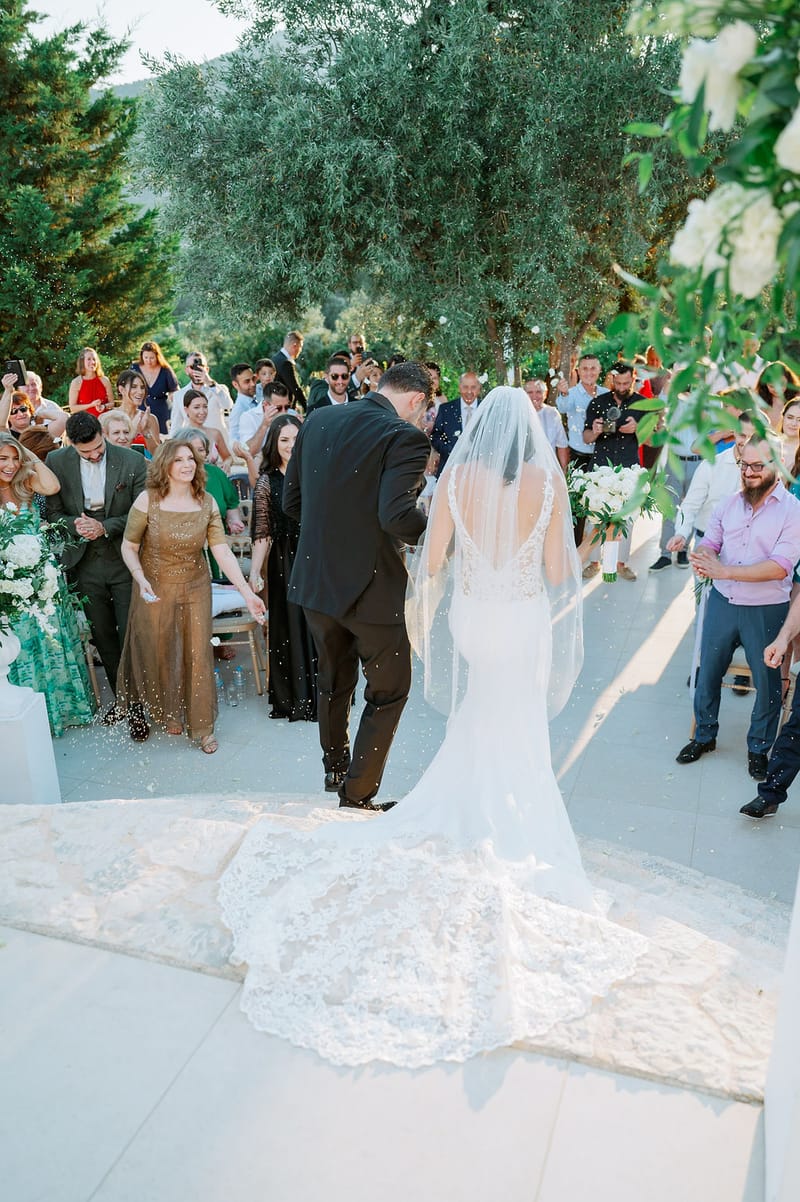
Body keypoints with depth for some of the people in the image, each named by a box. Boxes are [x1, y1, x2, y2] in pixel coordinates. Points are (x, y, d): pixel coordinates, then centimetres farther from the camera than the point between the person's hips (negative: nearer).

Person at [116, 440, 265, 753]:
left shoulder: (207, 503, -8)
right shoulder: (148, 500, -14)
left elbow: (222, 552, -13)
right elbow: (129, 547, -6)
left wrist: (247, 592, -22)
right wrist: (142, 582, -22)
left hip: (195, 587, 1)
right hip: (155, 589, -1)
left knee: (198, 655, 3)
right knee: (159, 655, 12)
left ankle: (202, 725, 19)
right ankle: (168, 715, 37)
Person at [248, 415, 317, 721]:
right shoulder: (267, 482, -1)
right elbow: (261, 533, -1)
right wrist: (254, 571, -7)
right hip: (284, 564, -1)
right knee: (289, 627, 7)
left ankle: (322, 693, 23)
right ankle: (292, 698, 23)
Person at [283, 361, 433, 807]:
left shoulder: (319, 420, 4)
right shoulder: (405, 437, -16)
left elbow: (292, 500, 8)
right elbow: (397, 516, -28)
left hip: (315, 580, 7)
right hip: (371, 585, -6)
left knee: (334, 678, 27)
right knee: (389, 690, 14)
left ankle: (336, 767, 45)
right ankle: (358, 795, 20)